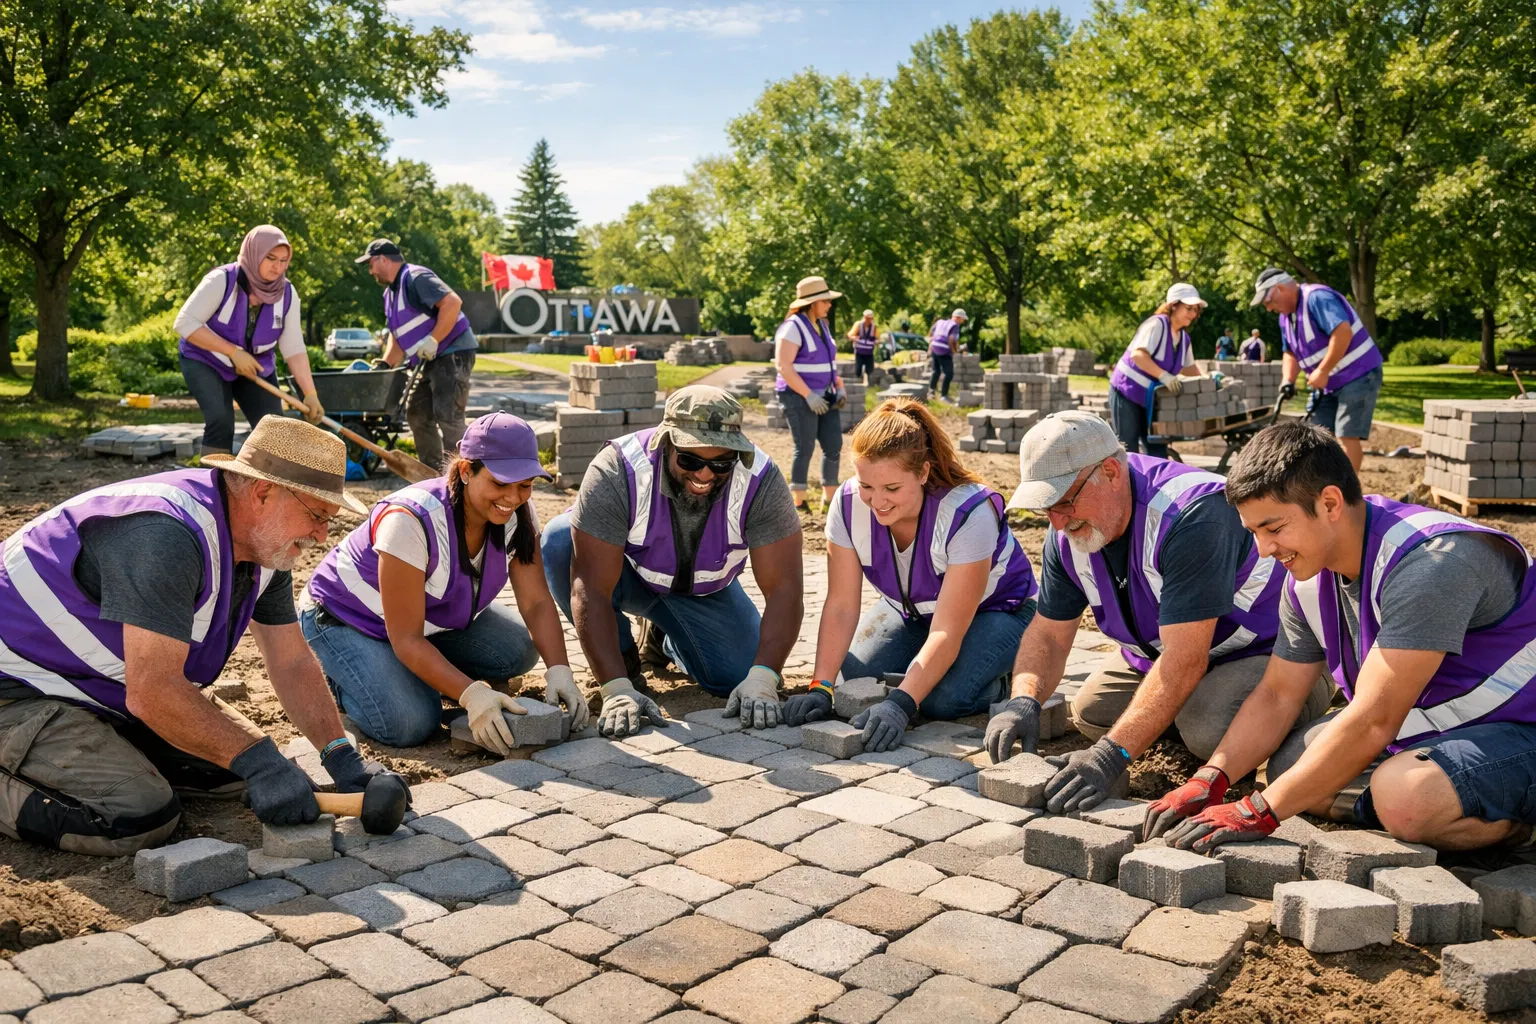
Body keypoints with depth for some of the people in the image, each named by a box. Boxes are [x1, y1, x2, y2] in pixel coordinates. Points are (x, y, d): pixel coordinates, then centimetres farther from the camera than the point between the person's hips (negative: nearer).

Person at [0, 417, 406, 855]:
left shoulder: (269, 543, -4)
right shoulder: (167, 535, -33)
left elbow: (293, 664, 1)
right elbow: (152, 691, -35)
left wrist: (343, 757, -10)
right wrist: (257, 760, -32)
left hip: (111, 688, 9)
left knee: (240, 762, 3)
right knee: (141, 816, -24)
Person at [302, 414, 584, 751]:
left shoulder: (517, 513, -17)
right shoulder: (411, 521, -36)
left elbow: (537, 603, -17)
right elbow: (406, 639, -33)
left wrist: (559, 672, -33)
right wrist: (472, 695, -44)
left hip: (438, 617, 7)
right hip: (345, 618, -6)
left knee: (519, 650, -17)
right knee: (411, 724, -27)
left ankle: (425, 679, 7)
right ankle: (336, 678, 3)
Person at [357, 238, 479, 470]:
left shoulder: (416, 278, -14)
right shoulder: (390, 293, 17)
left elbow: (452, 302, -26)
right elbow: (397, 336, 21)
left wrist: (432, 341, -24)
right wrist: (385, 364, 7)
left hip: (453, 354, -11)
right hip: (433, 360, 11)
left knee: (447, 416, -15)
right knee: (417, 413, 12)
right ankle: (432, 471, 19)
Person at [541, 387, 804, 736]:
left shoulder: (762, 481, -29)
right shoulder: (616, 472, -35)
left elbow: (784, 589, -28)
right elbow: (591, 588, -37)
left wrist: (761, 681, -40)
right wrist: (617, 688, -44)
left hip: (705, 589, 2)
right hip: (628, 575, -2)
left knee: (742, 678, -17)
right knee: (560, 541, -32)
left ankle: (669, 641, 18)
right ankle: (623, 654, -6)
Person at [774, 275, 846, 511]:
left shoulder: (822, 325, 13)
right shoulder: (793, 327, -13)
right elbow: (783, 365, -20)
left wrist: (839, 388, 8)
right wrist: (809, 395, -23)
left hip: (824, 396, 8)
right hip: (799, 397, -8)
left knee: (834, 446, 4)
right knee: (805, 449, -7)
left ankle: (829, 499, 15)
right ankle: (798, 503, 3)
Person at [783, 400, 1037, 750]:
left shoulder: (968, 514, -36)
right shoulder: (849, 504, -24)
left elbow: (946, 632, -37)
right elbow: (841, 605, -21)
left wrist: (901, 705, -48)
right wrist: (820, 689, -32)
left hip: (994, 609, -4)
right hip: (911, 609, 5)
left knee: (941, 698, -29)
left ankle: (1000, 679, 3)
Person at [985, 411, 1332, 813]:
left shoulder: (1191, 515, -36)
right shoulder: (1069, 530, -10)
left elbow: (1185, 659, -39)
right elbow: (1048, 633, -5)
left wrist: (1113, 754, -45)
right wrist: (1024, 700, -27)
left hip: (1266, 648, -8)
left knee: (1208, 730, -33)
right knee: (1089, 712, -3)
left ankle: (1309, 692, -1)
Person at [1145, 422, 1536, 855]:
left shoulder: (1428, 561, -30)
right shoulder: (1309, 574, -4)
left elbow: (1372, 722, -33)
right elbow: (1277, 695, 3)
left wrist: (1259, 811, -30)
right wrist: (1208, 781, -13)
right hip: (1429, 727, 8)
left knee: (1404, 794, -35)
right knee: (1290, 764, -5)